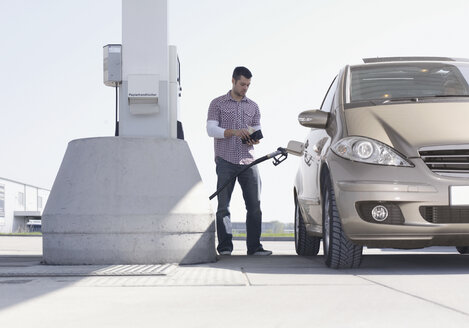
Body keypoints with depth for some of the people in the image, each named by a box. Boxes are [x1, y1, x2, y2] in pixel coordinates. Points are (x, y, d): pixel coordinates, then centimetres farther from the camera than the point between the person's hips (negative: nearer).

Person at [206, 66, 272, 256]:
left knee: (254, 205, -1)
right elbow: (211, 129, -3)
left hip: (248, 161, 3)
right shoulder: (217, 104, 7)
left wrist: (255, 140, -8)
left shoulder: (253, 107, 18)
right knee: (223, 205, -4)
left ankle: (254, 246, 4)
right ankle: (225, 246, 0)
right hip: (225, 161, -3)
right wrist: (234, 132, -18)